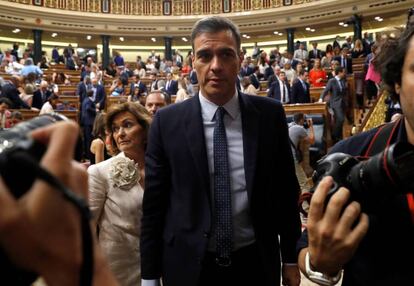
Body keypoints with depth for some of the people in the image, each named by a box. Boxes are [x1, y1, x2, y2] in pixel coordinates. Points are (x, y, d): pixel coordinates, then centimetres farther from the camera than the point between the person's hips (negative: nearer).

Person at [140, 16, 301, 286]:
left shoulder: (270, 114, -6)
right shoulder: (167, 122, -9)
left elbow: (287, 190, 1)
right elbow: (153, 204, -4)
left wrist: (291, 258, 6)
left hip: (255, 264, 1)